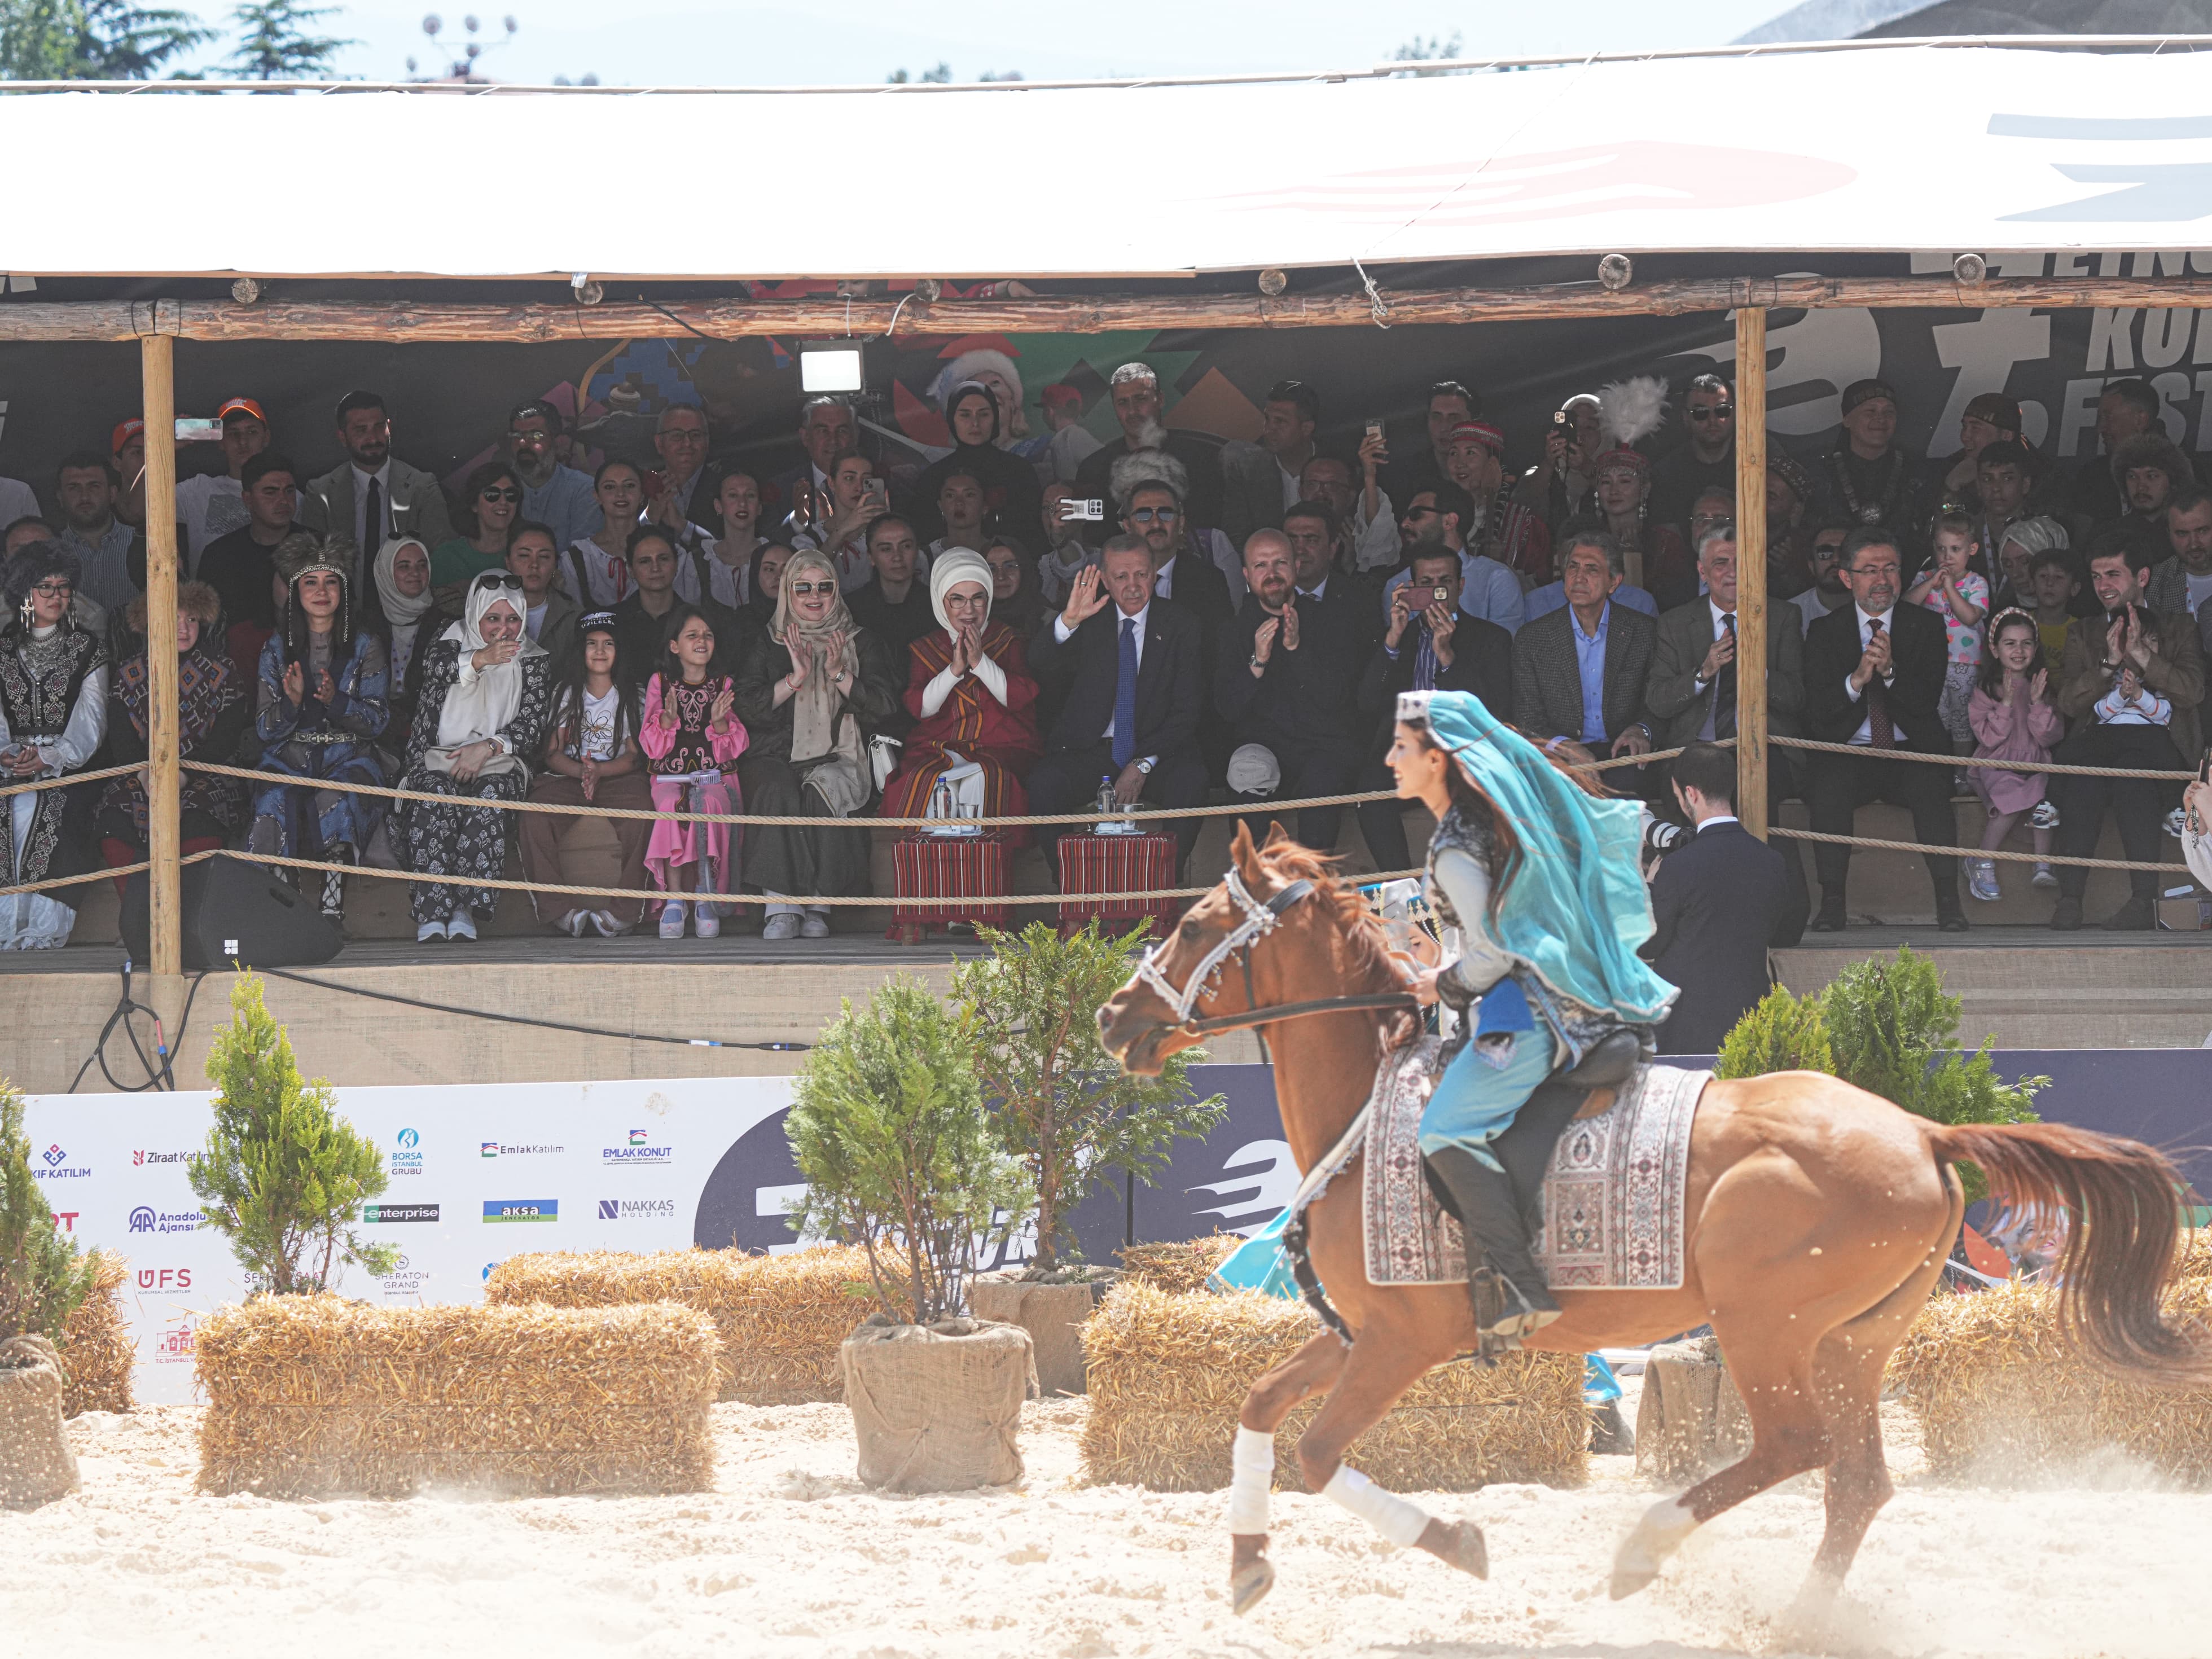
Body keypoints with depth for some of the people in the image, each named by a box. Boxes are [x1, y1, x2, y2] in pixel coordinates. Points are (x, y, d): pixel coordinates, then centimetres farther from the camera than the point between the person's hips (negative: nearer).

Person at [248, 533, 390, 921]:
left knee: (336, 802, -36)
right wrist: (292, 702, -15)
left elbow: (378, 720, 1)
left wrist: (335, 700, -18)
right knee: (274, 801, -34)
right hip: (290, 756, 1)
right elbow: (266, 730, 7)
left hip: (348, 756, -1)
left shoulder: (365, 647, 7)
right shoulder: (277, 649, 10)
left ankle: (333, 905, -41)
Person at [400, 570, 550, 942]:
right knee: (438, 796, -34)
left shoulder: (530, 659, 12)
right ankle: (432, 915, -40)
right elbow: (435, 666, -15)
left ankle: (465, 910, -37)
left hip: (499, 761, 1)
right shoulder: (450, 642, 10)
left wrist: (487, 747, -15)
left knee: (489, 798, -34)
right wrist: (479, 660, -35)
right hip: (437, 758, 0)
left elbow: (533, 727, 2)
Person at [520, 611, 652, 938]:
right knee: (534, 818, -32)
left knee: (640, 812, -37)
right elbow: (553, 754, 5)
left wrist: (599, 770, -18)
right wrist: (581, 771, -17)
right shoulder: (565, 693, 12)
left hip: (618, 777, -1)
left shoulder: (631, 696, 9)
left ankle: (623, 910, -31)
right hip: (567, 777, 1)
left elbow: (635, 756, 1)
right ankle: (559, 909, -29)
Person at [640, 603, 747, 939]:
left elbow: (737, 746, 6)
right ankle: (674, 897, -33)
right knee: (673, 808, -34)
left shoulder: (724, 685, 12)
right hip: (670, 776, 0)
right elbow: (652, 747, 4)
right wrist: (668, 717, -15)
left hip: (716, 776, 0)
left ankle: (706, 898, -29)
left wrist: (720, 721, -14)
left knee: (708, 806, -34)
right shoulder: (659, 684, 11)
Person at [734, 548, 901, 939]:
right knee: (778, 791, -34)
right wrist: (794, 679, -8)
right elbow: (747, 708, 4)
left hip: (838, 759, 0)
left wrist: (839, 674, -8)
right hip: (773, 757, 0)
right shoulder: (768, 645, 17)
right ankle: (781, 906, -38)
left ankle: (817, 907, -32)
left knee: (822, 793, -35)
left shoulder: (863, 644, 17)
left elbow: (883, 706, 4)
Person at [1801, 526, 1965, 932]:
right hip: (1848, 755, 0)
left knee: (1930, 782, -32)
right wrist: (1856, 680, -21)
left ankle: (1947, 899, -27)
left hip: (1911, 753, 0)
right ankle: (1832, 902, -24)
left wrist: (1890, 670, -22)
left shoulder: (1926, 627, 8)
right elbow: (1816, 713, -3)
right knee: (1828, 784, -31)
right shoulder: (1825, 632, 7)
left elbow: (1928, 701, -4)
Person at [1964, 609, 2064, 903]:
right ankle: (1983, 865, -20)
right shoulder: (1986, 690, 2)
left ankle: (2043, 863, -25)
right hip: (1997, 765, -2)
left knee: (2045, 795, -32)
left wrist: (2038, 703, -13)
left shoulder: (2044, 686, 9)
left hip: (2035, 762, 2)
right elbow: (1989, 738, -9)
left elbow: (2050, 737, 0)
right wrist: (2006, 704, -17)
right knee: (2012, 798, -33)